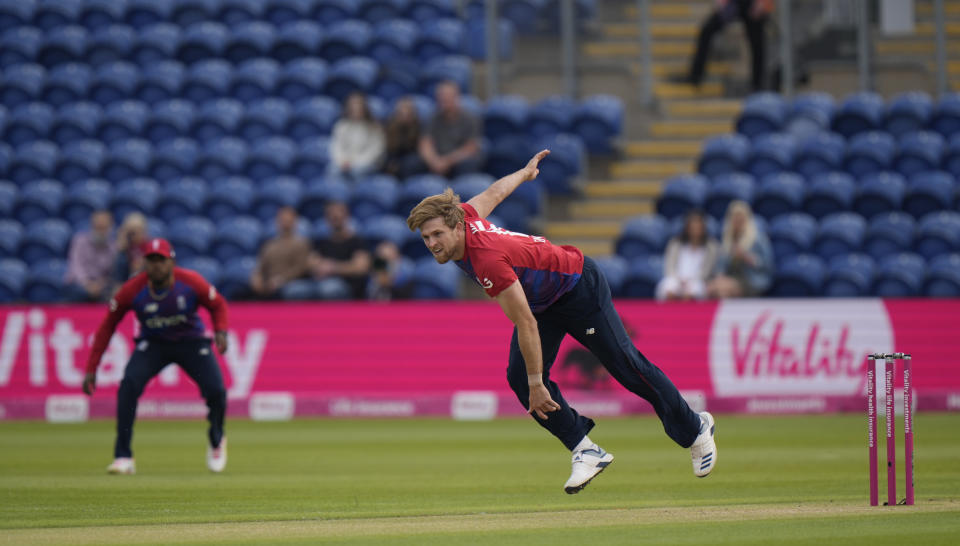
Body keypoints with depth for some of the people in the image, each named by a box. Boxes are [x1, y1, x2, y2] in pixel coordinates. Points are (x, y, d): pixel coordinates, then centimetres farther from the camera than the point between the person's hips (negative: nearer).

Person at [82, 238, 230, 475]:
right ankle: (123, 457, -20)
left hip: (191, 341, 0)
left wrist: (221, 332, -26)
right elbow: (107, 325, -11)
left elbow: (218, 305, -4)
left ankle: (216, 440, 18)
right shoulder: (132, 290, -21)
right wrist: (91, 369, -14)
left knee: (215, 390, -18)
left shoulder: (191, 282, -22)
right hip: (153, 344, 0)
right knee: (129, 384, -26)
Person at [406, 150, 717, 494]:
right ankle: (586, 452, -5)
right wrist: (524, 173, 28)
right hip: (542, 301, 9)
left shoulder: (488, 259, -39)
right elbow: (495, 192, 6)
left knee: (625, 366, 1)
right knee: (519, 378, -9)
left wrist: (537, 385, -32)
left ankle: (694, 429, 21)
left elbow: (526, 325, -36)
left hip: (580, 287, -9)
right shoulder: (464, 214, -16)